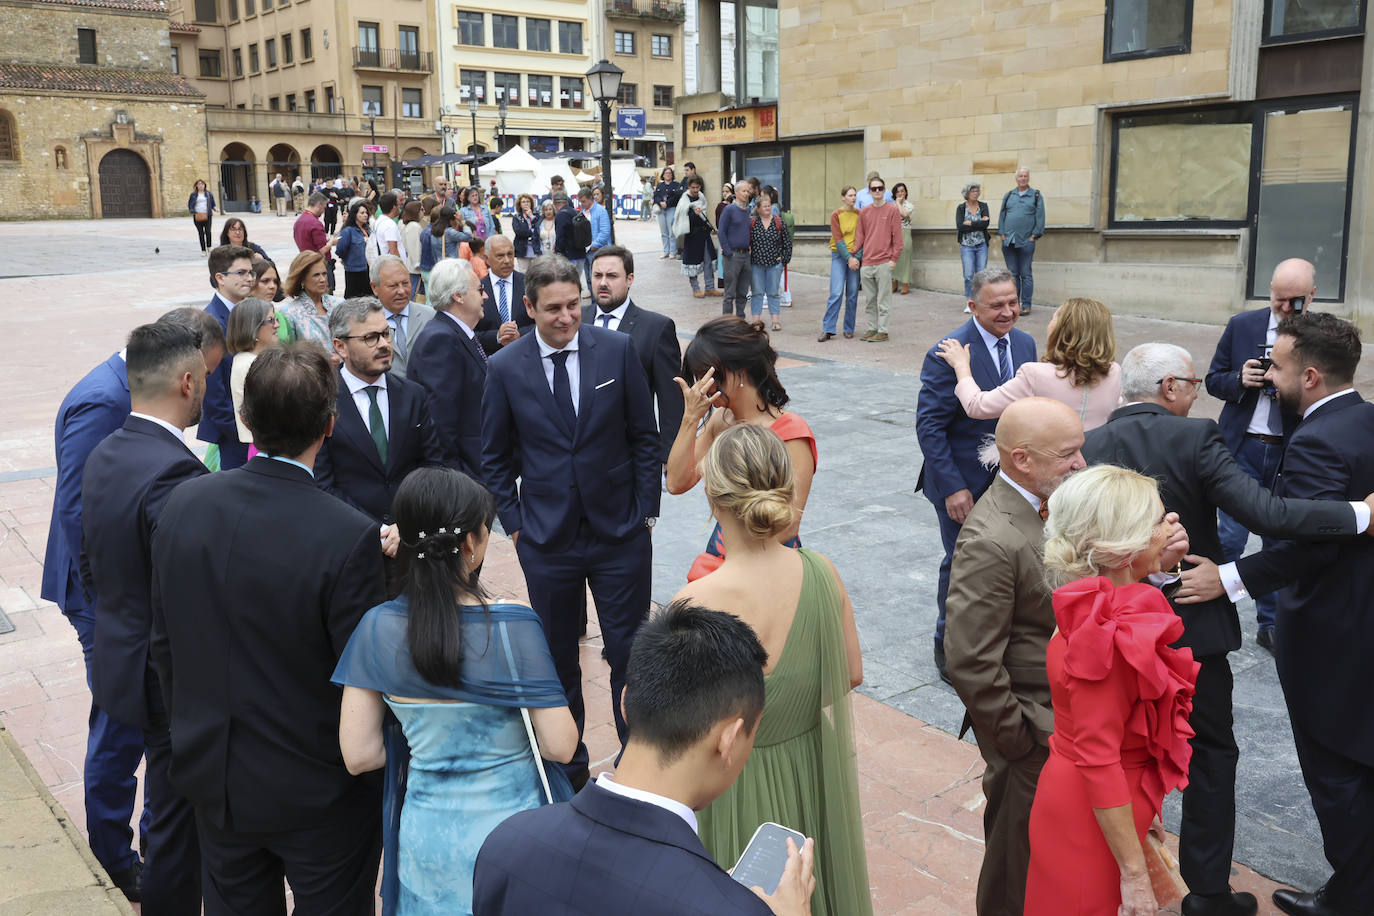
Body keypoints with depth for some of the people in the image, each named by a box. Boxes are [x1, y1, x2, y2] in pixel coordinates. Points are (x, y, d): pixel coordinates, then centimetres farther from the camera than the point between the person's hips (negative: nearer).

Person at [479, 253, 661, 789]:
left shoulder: (618, 350, -4)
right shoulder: (505, 368, -4)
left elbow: (645, 437, 1)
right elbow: (494, 457, 5)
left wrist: (646, 511, -1)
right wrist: (515, 523, 0)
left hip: (621, 532, 0)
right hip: (547, 540, 1)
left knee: (630, 652, 7)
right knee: (557, 659, 13)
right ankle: (567, 764, 31)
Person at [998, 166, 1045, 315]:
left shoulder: (1036, 196, 7)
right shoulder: (1008, 196, 15)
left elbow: (1040, 217, 2)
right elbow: (1002, 215, 15)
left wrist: (1034, 235, -6)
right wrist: (1002, 234, 4)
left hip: (1026, 241, -3)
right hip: (1009, 241, 3)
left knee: (1025, 274, -2)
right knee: (1012, 274, 5)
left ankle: (1026, 305, 0)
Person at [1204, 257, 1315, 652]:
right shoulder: (1241, 325, 2)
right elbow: (1214, 380, 6)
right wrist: (1240, 380, -15)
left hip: (1291, 453, 0)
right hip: (1243, 447, 0)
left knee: (1279, 542, 11)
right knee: (1229, 537, -2)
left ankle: (1270, 624, 25)